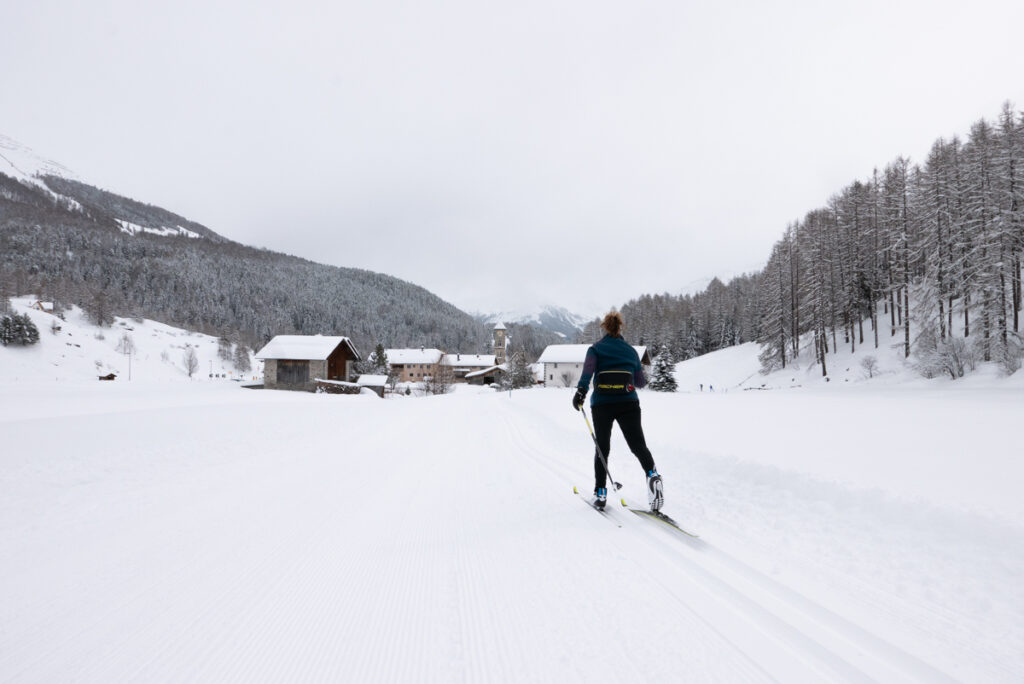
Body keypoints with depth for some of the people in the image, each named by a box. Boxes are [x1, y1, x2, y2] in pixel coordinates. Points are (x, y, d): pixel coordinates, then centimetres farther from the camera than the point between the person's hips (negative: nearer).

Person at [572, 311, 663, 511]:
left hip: (601, 404, 0)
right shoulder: (631, 351, 13)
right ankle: (652, 474, -29)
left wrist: (581, 391, -23)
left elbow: (588, 369, -14)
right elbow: (640, 382, 16)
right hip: (628, 403, 1)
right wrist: (642, 376, 37)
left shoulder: (595, 348, 6)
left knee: (602, 448, 13)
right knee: (639, 446, 1)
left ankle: (600, 493, 12)